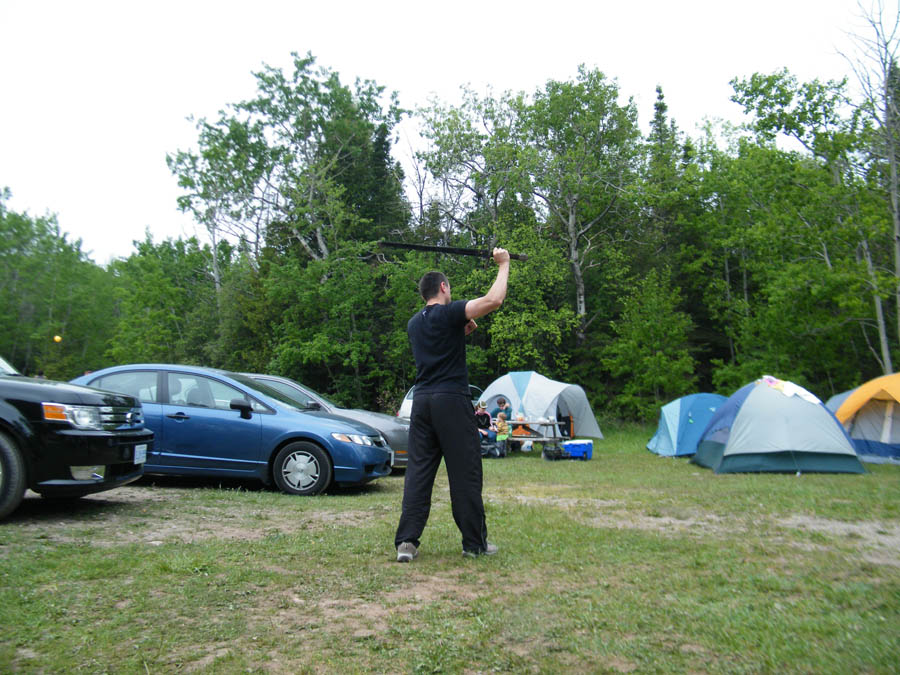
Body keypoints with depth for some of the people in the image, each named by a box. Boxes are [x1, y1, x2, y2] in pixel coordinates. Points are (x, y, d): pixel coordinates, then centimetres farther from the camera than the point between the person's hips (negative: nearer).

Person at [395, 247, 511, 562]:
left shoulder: (414, 323, 17)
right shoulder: (449, 313, -7)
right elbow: (493, 300, -17)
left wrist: (461, 330, 22)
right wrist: (504, 264, -4)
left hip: (421, 402, 7)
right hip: (452, 401, -7)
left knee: (418, 473, 7)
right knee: (465, 474, 2)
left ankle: (406, 541, 3)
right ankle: (475, 543, 11)